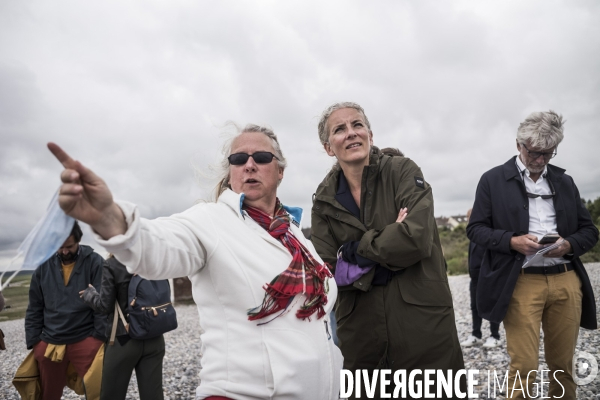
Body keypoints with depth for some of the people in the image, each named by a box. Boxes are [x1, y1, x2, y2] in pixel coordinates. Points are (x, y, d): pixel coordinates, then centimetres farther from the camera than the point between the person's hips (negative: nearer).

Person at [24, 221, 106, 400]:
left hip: (86, 341, -4)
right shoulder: (44, 266, 5)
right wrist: (33, 341, 5)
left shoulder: (95, 263, -7)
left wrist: (100, 337, -12)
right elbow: (34, 308, 10)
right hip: (48, 343, 4)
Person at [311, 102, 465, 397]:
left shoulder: (403, 171, -5)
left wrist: (355, 251, -11)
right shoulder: (324, 200, 2)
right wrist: (388, 242, -13)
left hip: (422, 322, -2)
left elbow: (417, 238, -19)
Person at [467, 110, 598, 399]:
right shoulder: (493, 179, 3)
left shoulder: (565, 181, 15)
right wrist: (512, 241, -17)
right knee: (524, 368, -2)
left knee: (562, 365, 14)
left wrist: (568, 244, -7)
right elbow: (475, 228, 0)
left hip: (567, 281, 4)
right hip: (521, 283, -4)